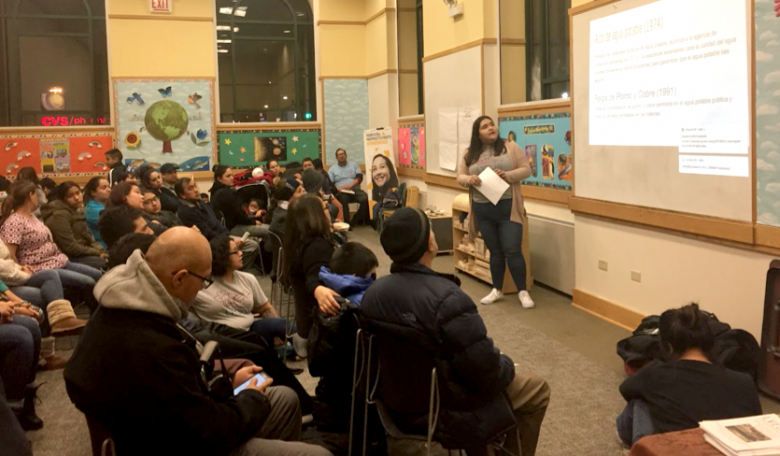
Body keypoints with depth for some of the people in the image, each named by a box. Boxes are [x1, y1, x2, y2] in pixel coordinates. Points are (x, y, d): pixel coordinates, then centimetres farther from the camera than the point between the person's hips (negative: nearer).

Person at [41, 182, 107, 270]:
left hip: (82, 254, 9)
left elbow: (88, 238, 14)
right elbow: (70, 247, -19)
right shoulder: (60, 216, -14)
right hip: (69, 259, -9)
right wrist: (97, 253, -14)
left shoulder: (77, 211, 14)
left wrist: (101, 250, -3)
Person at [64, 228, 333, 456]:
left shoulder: (124, 308, -5)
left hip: (177, 424, 10)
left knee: (285, 399, 21)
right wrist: (253, 399, -9)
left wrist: (229, 376, 6)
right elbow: (211, 434, -27)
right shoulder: (152, 352, -38)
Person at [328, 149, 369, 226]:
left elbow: (359, 177, 5)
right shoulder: (332, 169, 15)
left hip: (355, 190, 2)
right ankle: (346, 223, -35)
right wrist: (338, 188, -18)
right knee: (343, 199, -39)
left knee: (366, 199, -30)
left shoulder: (354, 165, 18)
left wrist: (350, 185, -13)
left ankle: (354, 221, -21)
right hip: (341, 192, -2)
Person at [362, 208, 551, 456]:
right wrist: (506, 366, -4)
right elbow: (487, 373, -27)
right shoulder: (447, 299, -33)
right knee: (538, 389, 16)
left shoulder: (372, 293, -10)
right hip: (448, 412, -7)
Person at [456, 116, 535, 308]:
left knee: (512, 251, -6)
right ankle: (497, 290, 24)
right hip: (483, 211, 3)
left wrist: (507, 175, -19)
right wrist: (469, 179, -14)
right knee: (495, 251, 11)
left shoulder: (510, 147, 0)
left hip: (508, 208, -3)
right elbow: (460, 177, 9)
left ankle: (523, 292, 5)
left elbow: (526, 169, -2)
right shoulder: (470, 154, 7)